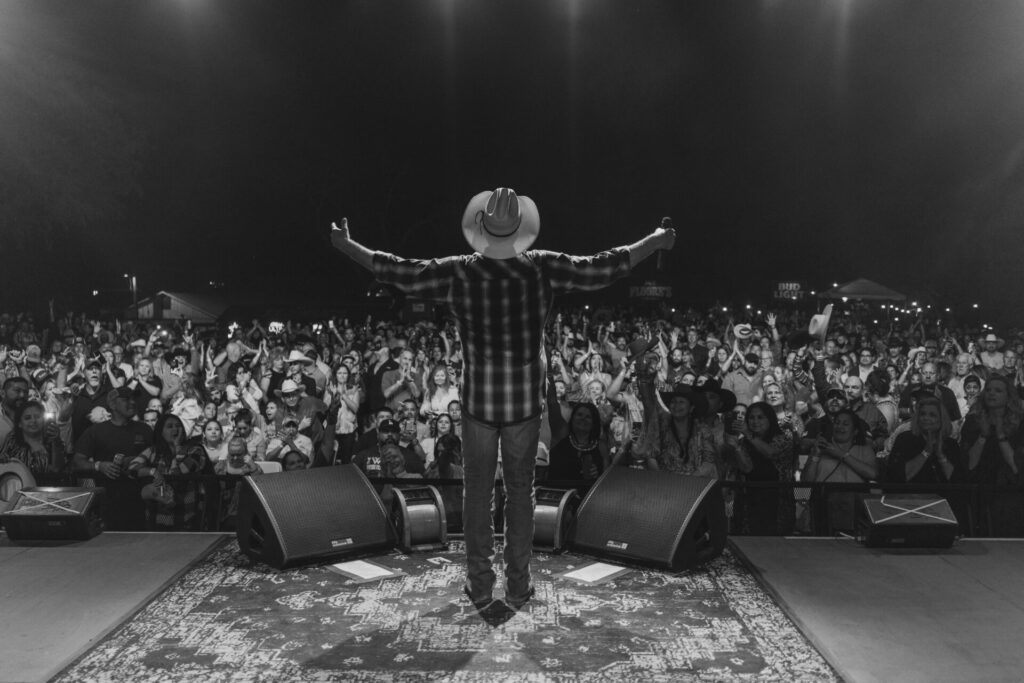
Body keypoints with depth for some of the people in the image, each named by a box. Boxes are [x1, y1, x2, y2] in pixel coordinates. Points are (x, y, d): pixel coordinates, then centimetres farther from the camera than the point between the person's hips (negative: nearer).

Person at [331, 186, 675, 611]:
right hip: (526, 403, 0)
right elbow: (604, 269, -3)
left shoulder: (458, 273, -9)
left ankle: (480, 587, 22)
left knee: (477, 492, 13)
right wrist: (656, 241, 11)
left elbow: (397, 273, -3)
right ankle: (518, 587, 23)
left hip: (477, 401, 0)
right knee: (520, 491, 14)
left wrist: (345, 245, 11)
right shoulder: (543, 269, -9)